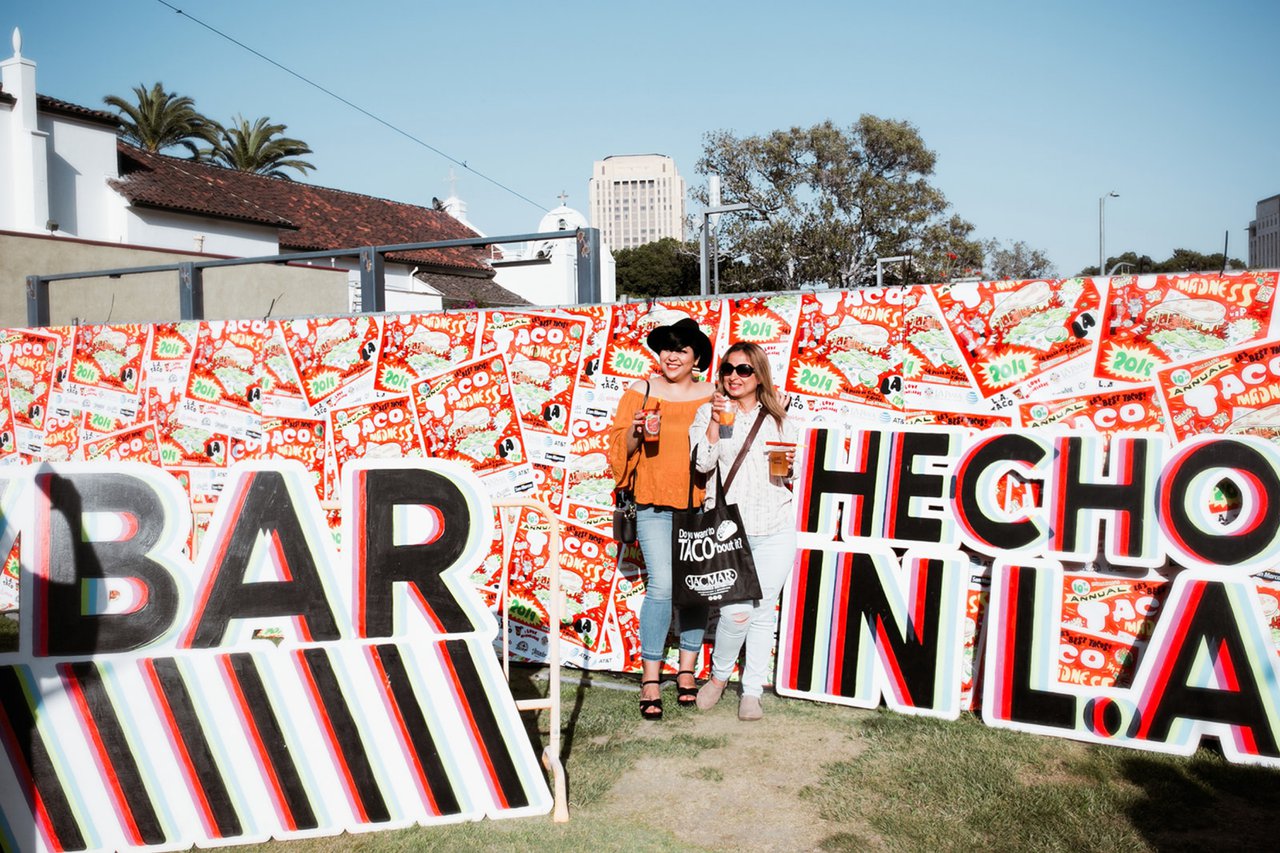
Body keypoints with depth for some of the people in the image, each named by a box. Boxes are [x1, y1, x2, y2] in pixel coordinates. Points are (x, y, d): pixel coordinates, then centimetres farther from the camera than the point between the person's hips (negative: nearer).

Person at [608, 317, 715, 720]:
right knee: (661, 586, -10)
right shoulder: (640, 392, 4)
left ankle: (687, 669, 21)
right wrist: (636, 432, -14)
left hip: (700, 505, 2)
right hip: (655, 505, -2)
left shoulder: (711, 396, 7)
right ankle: (650, 676, 2)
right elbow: (621, 448, 5)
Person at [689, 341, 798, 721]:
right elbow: (703, 462, -8)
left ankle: (752, 691, 19)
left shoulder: (778, 418, 13)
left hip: (775, 528, 3)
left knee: (764, 610, 6)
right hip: (728, 526, -3)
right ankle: (719, 675, 17)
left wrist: (788, 465, -2)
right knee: (737, 611, -11)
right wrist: (715, 421, -16)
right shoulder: (709, 412, 5)